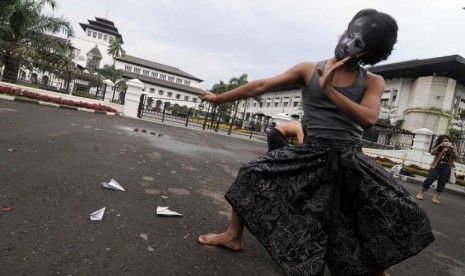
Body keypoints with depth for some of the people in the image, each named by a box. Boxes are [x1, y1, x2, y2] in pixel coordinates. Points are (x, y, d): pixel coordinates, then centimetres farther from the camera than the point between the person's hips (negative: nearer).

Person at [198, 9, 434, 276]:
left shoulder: (373, 82, 2)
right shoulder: (309, 70, 0)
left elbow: (368, 119, -16)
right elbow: (260, 86, 0)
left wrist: (329, 89, -22)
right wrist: (219, 98, 3)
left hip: (350, 159, 1)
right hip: (311, 153, 0)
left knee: (403, 215, -5)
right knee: (253, 175, -6)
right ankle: (234, 236, 17)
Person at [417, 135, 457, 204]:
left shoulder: (452, 147, 7)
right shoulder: (438, 147, 7)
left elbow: (455, 157, -3)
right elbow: (432, 152, -9)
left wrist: (452, 149, -17)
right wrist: (439, 146, -19)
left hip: (446, 167, 1)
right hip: (436, 165, -1)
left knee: (442, 183, 1)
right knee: (430, 179, -9)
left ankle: (436, 196, 9)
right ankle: (421, 193, 0)